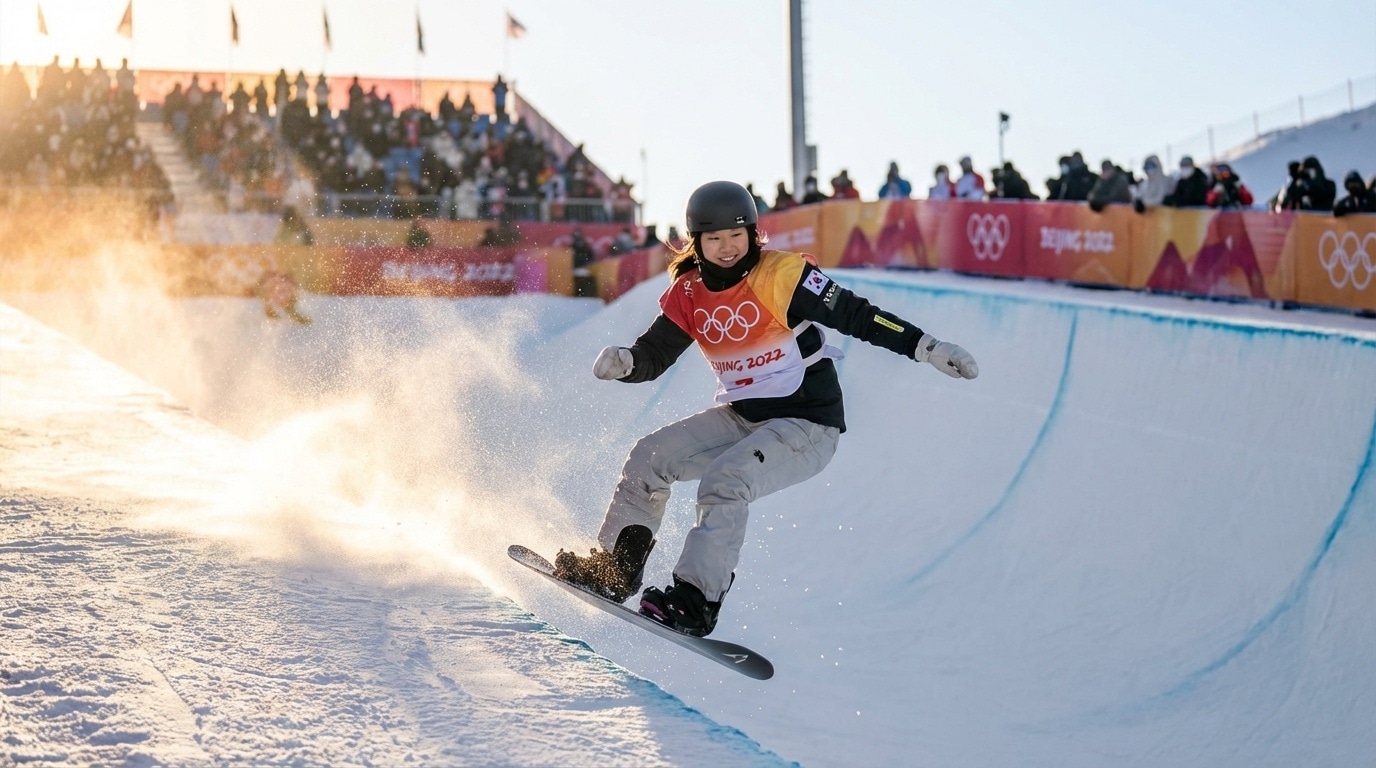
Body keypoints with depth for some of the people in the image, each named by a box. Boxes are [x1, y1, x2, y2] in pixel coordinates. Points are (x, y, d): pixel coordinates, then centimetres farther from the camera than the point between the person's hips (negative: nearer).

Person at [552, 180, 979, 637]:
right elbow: (653, 356, 5)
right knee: (649, 457, -2)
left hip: (806, 424, -7)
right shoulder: (688, 292, 1)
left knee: (723, 483, -28)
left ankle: (696, 601, -26)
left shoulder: (780, 275, -16)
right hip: (740, 418, 7)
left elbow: (855, 316, -18)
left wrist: (928, 348, -26)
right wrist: (622, 364, -19)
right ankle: (615, 570, 10)